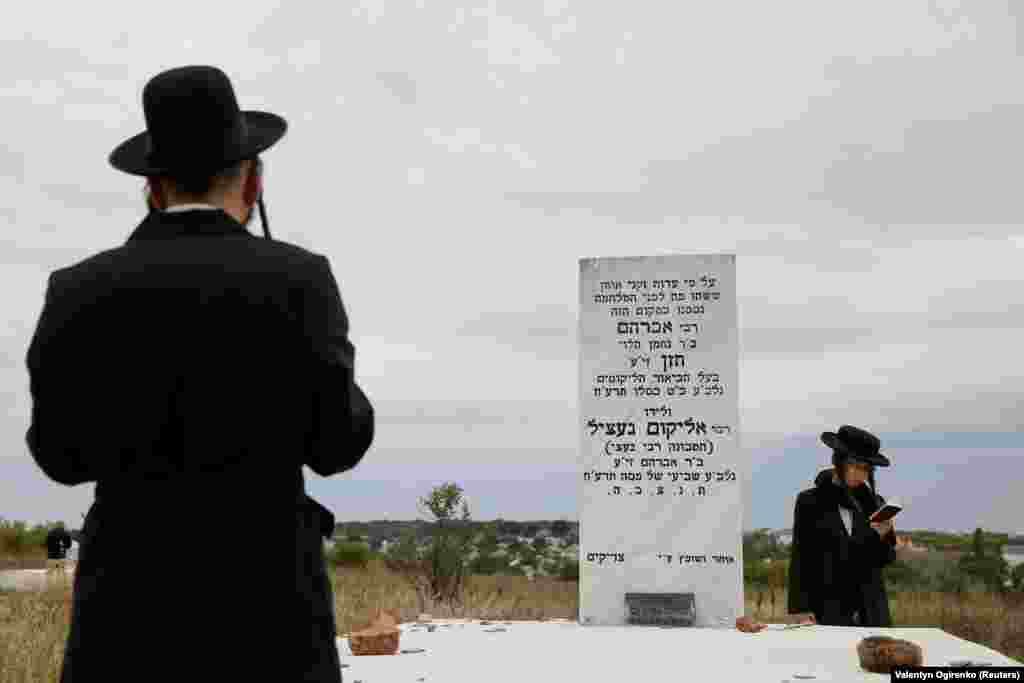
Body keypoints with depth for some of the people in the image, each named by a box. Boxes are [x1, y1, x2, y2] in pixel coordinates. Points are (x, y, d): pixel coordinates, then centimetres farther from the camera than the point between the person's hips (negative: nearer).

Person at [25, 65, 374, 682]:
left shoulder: (80, 290, 0)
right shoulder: (298, 279, -7)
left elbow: (62, 455, 7)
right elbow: (337, 444, -5)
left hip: (130, 596, 3)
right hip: (265, 600, -2)